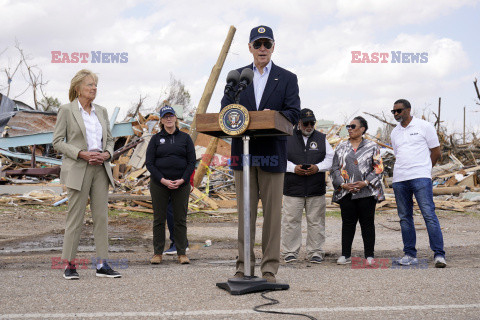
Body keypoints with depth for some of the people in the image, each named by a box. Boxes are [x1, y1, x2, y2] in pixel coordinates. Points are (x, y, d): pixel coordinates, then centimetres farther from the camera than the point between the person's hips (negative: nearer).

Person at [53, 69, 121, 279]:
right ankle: (69, 264, 9)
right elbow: (57, 141, -4)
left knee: (101, 216, 2)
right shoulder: (66, 110, -1)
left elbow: (109, 139, 17)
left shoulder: (101, 111, 13)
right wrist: (82, 154, -16)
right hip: (78, 169, -5)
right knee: (76, 217, -1)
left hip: (100, 168, 5)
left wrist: (106, 154, -5)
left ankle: (102, 264, 6)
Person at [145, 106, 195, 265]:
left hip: (181, 184, 0)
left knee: (180, 219, 2)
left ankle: (182, 253, 9)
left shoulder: (185, 138, 8)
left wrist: (182, 180, -10)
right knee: (159, 219, 3)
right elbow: (149, 163, 1)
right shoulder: (156, 139, 7)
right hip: (159, 184, 0)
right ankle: (158, 253, 11)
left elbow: (191, 162, 4)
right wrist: (163, 180, -12)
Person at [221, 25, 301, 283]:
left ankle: (269, 268, 6)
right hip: (243, 152, 2)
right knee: (245, 212, 5)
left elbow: (294, 113, -2)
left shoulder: (287, 78, 10)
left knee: (272, 212, 0)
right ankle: (244, 266, 12)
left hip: (272, 154, -1)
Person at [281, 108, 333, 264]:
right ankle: (290, 252, 9)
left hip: (316, 190, 2)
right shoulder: (288, 138, 6)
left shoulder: (321, 138, 12)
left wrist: (317, 168, -9)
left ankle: (315, 252, 13)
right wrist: (294, 168, -12)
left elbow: (330, 159, 9)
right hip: (293, 188, -1)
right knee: (291, 221, -1)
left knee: (315, 221, 4)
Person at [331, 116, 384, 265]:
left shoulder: (372, 147, 7)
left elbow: (378, 168, 2)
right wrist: (343, 184, -5)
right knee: (347, 223, 4)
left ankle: (369, 255, 9)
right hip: (346, 192, 2)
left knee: (367, 223, 1)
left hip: (367, 192, -2)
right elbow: (335, 169, 10)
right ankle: (346, 255, 11)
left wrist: (365, 182, -11)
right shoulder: (341, 147, 14)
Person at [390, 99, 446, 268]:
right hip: (399, 179, 5)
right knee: (405, 217, 6)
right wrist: (403, 171, 12)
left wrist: (422, 169, 9)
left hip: (420, 177, -5)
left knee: (429, 214, -11)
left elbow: (436, 152, 5)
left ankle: (439, 254, -9)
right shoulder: (394, 133, 17)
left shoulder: (424, 126, 2)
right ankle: (410, 254, 13)